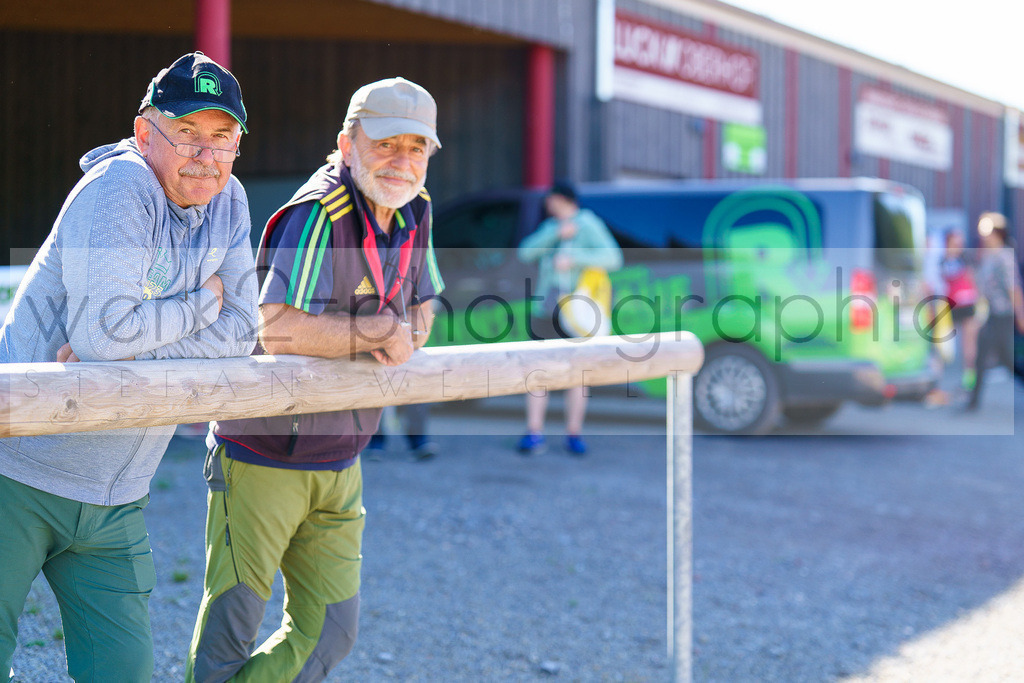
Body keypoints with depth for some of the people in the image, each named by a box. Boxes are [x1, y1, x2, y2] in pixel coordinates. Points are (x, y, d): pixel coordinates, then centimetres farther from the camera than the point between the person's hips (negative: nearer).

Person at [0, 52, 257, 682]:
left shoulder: (228, 203, 4)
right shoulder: (120, 189, -17)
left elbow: (240, 331, -2)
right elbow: (102, 330, -27)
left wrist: (124, 355, -16)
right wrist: (201, 303, -10)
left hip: (115, 505, 6)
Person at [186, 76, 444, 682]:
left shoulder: (414, 208, 3)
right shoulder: (318, 213, -22)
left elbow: (421, 313, 13)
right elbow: (278, 329, -34)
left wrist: (403, 338, -11)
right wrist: (384, 328, -22)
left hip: (338, 468, 7)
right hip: (260, 456, -7)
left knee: (329, 634, 8)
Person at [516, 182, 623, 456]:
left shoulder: (588, 225, -5)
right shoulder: (550, 226, 14)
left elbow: (612, 258, -18)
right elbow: (525, 252, 1)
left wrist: (573, 258, -25)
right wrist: (557, 234, -11)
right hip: (545, 310, 5)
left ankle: (574, 434, 10)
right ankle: (534, 434, -1)